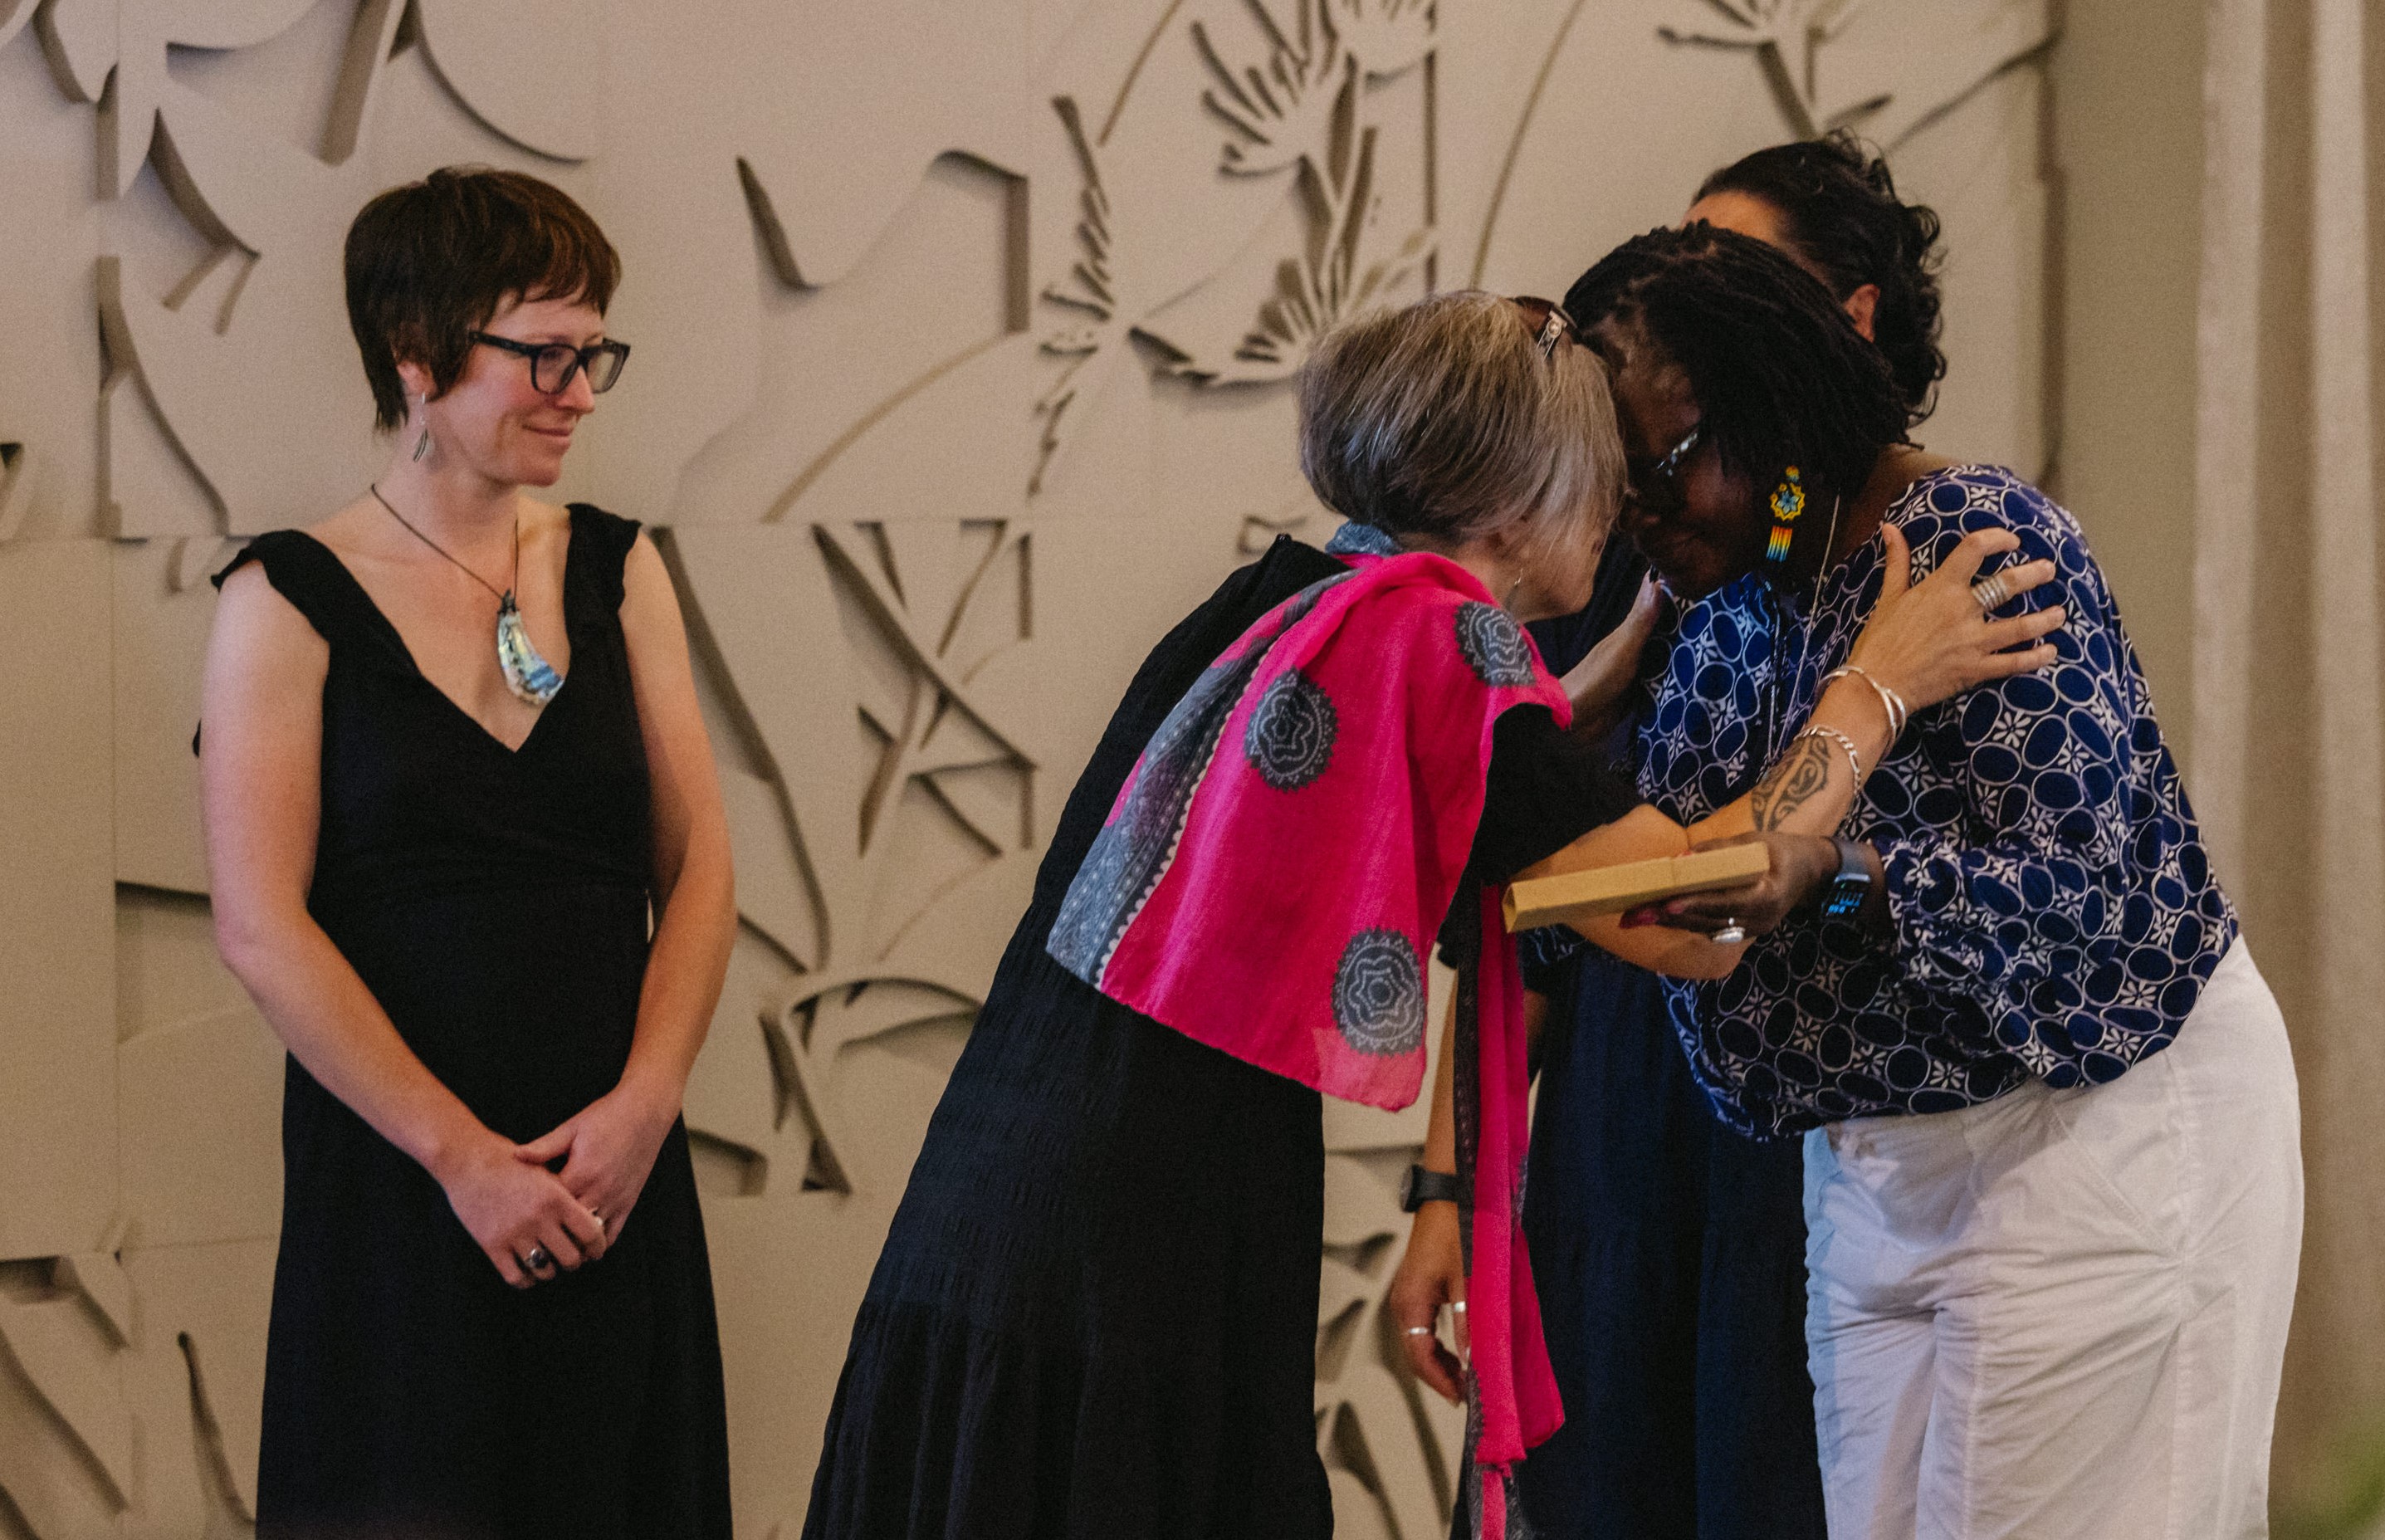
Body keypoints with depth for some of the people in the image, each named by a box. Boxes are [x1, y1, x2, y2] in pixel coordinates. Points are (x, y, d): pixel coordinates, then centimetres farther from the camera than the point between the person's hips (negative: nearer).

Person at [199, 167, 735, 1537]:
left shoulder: (618, 571, 9)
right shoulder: (292, 602, -4)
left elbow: (697, 865, 6)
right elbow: (262, 927, -10)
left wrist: (641, 1109, -9)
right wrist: (462, 1154, -13)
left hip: (614, 1173, 4)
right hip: (399, 1187, -4)